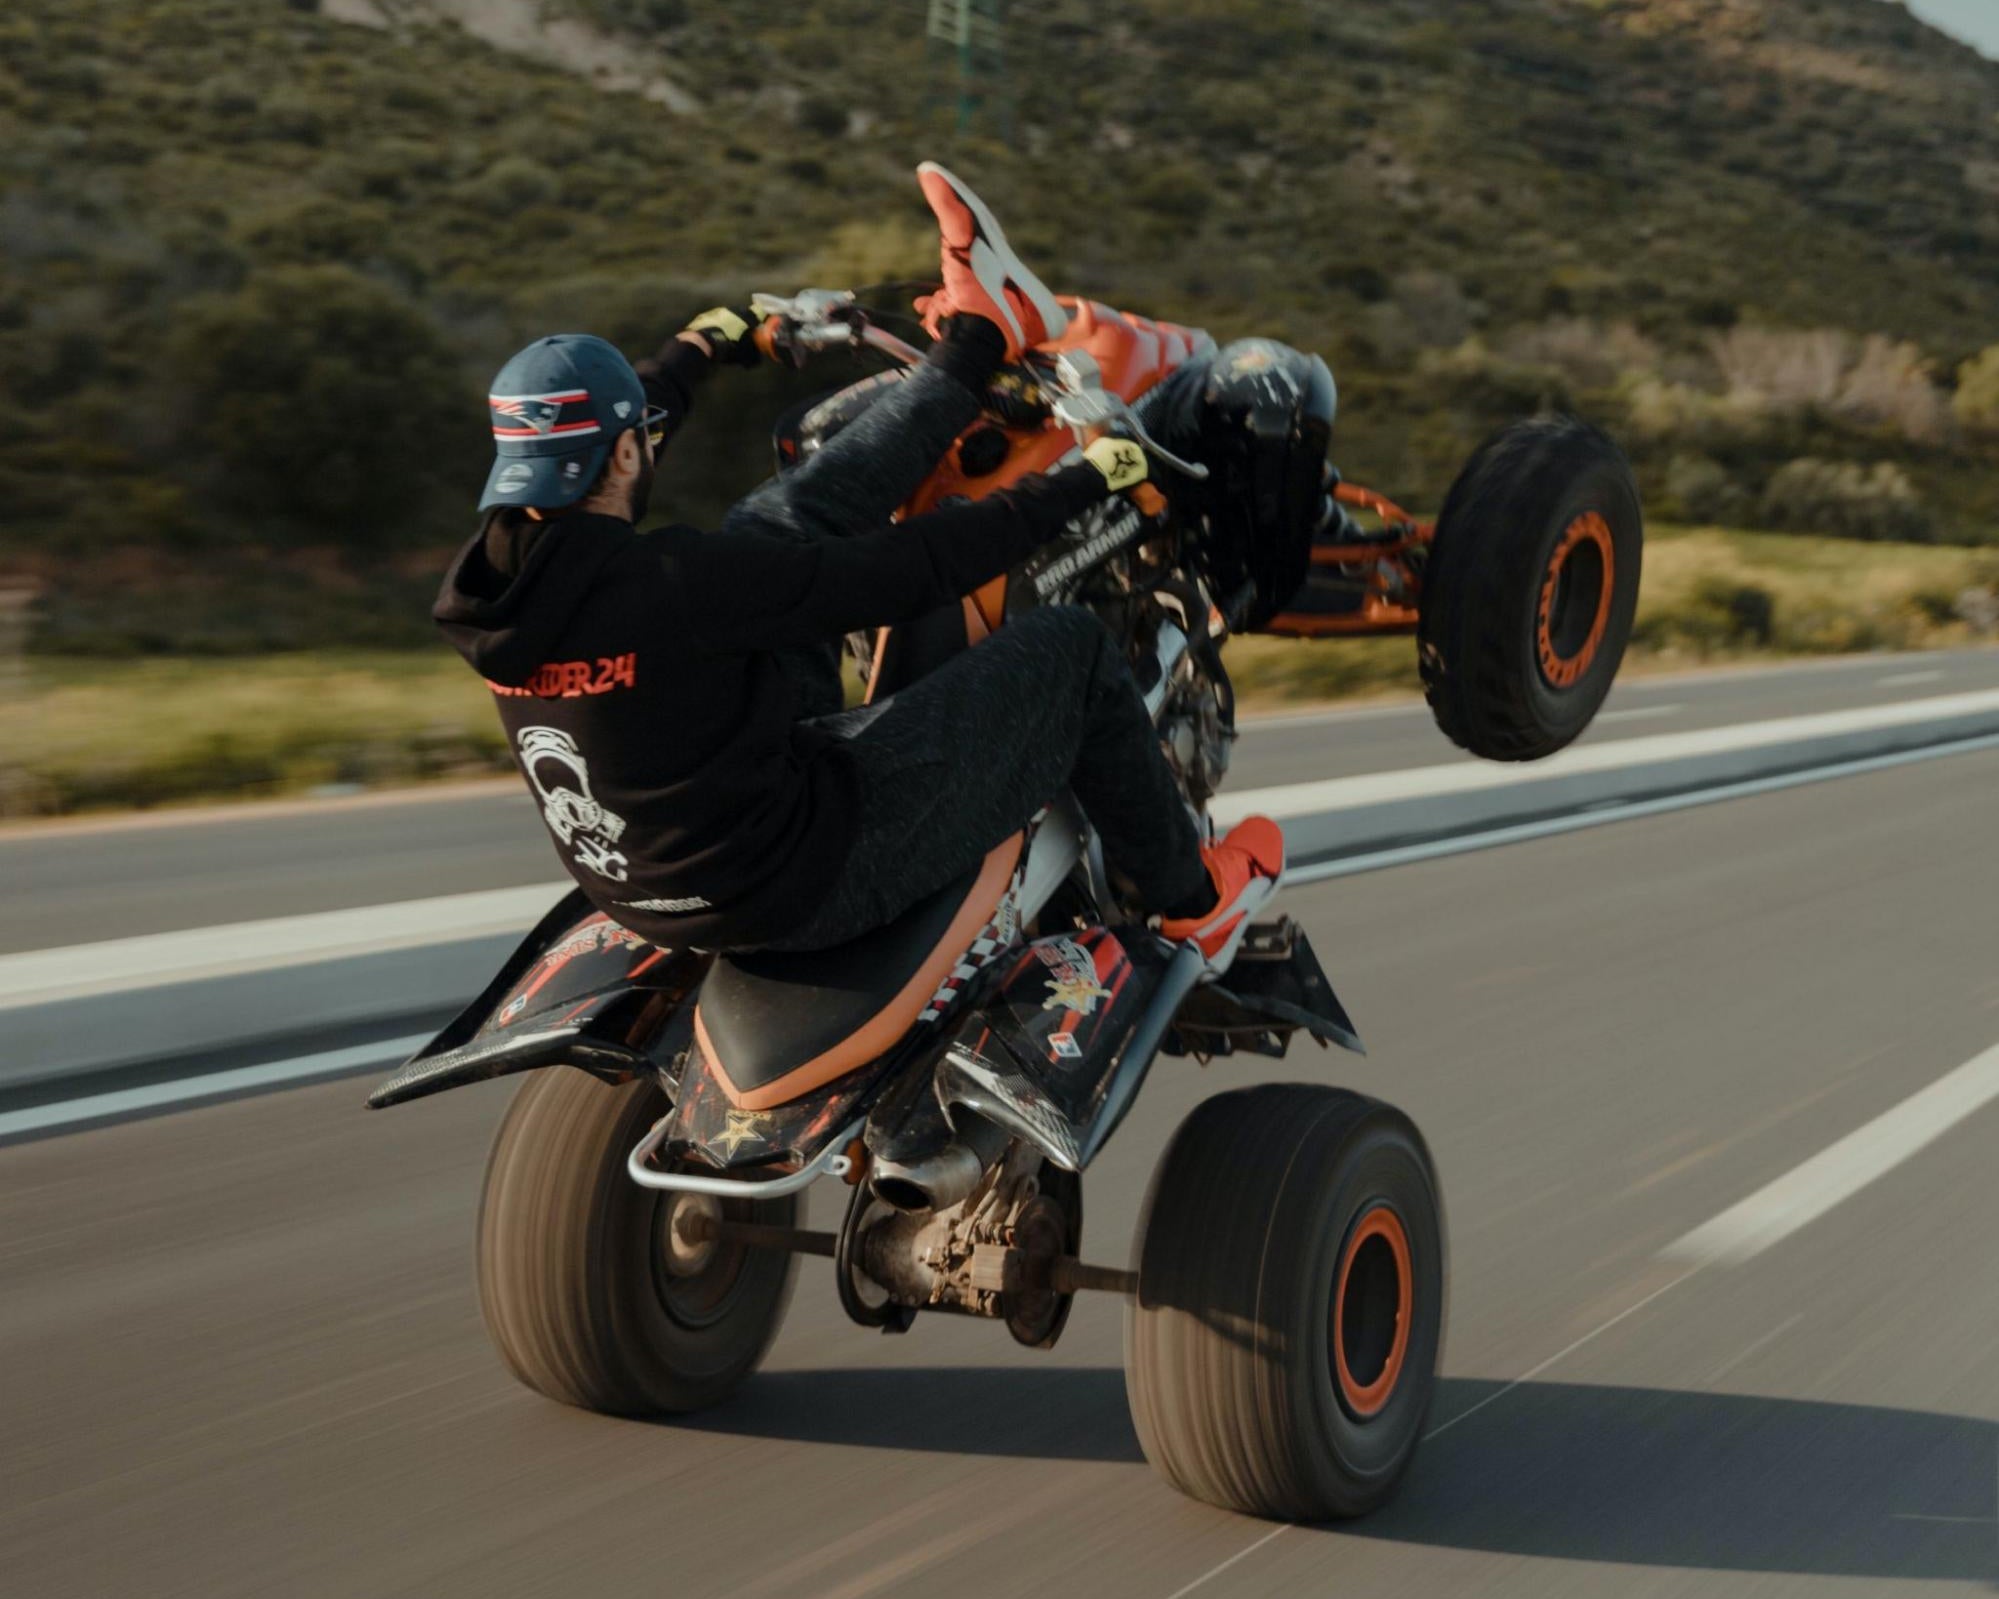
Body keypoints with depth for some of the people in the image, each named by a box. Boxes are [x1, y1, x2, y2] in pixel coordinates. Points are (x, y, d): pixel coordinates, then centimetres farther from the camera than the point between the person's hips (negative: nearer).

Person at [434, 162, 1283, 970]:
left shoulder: (501, 567, -8)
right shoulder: (675, 583, -30)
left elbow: (573, 451, 14)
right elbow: (910, 568, -22)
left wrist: (699, 348, 32)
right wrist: (1081, 482, -8)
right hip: (805, 882, -8)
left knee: (779, 523, 8)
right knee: (1071, 646, 2)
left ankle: (982, 334, 25)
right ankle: (1192, 898, 24)